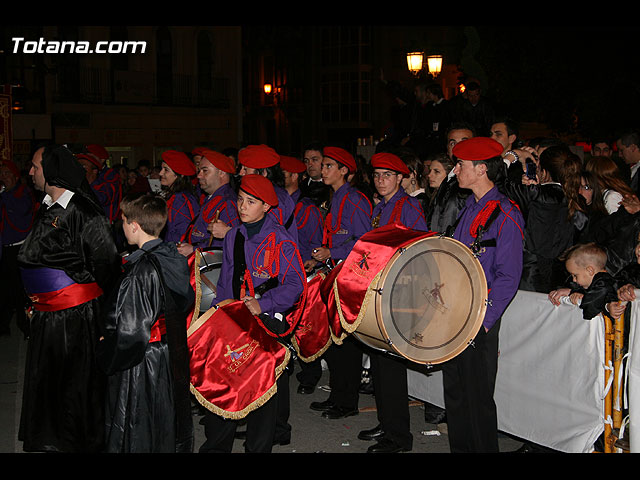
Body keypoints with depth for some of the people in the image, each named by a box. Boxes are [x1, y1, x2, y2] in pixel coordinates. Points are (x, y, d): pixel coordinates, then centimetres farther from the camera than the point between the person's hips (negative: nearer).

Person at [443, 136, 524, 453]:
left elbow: (508, 277, -16)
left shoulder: (505, 214, -13)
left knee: (478, 397, 1)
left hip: (480, 320, -8)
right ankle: (459, 448, 25)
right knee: (454, 392, 14)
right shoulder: (469, 208, 13)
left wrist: (484, 321, -19)